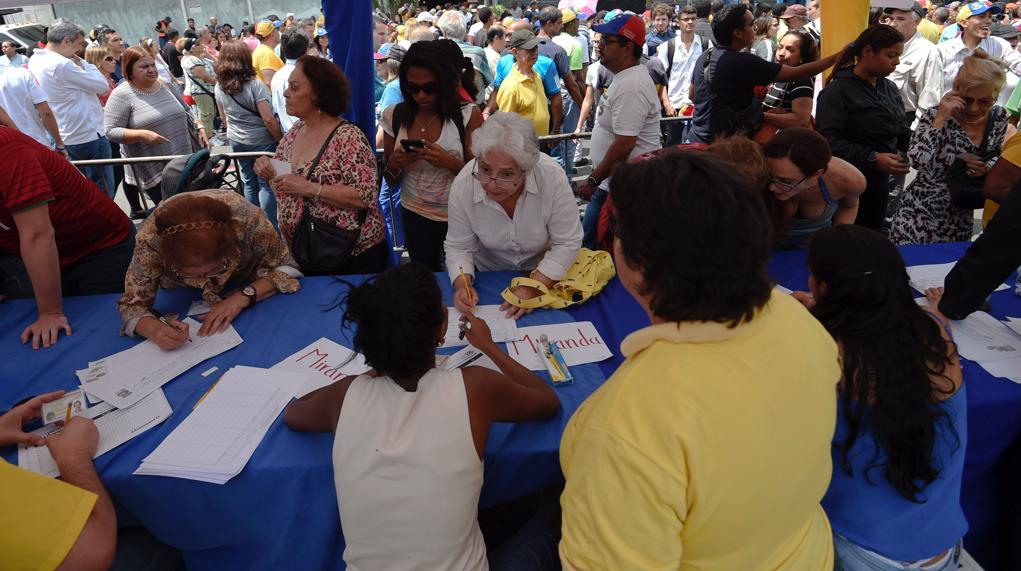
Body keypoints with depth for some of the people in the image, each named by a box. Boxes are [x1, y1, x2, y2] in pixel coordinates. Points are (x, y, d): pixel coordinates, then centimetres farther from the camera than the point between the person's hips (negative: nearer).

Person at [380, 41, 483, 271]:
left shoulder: (467, 114, -10)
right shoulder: (395, 116, -1)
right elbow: (391, 181, 8)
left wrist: (449, 162, -24)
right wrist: (394, 164, -14)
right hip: (415, 216, 3)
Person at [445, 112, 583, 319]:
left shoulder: (552, 176, -27)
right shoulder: (463, 185, -22)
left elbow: (567, 243, -17)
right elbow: (458, 247, -8)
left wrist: (535, 286, -26)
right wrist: (463, 284, -26)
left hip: (545, 276, -1)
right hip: (489, 277, 2)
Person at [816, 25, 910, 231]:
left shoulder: (890, 88, 13)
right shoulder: (838, 90, -13)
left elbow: (901, 132, 16)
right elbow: (828, 140, -24)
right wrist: (872, 158, -29)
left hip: (879, 183, 8)